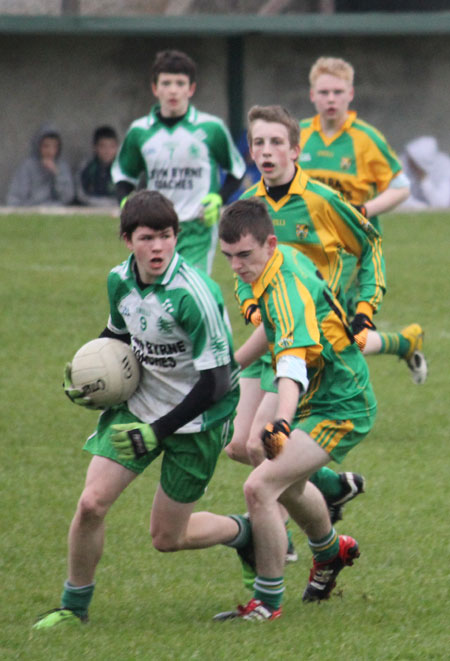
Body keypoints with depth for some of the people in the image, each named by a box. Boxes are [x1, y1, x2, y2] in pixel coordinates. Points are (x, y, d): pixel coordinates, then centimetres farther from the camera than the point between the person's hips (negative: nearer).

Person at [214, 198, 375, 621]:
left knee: (260, 487, -22)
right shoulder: (287, 258, -4)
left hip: (339, 411, -10)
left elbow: (293, 368, -49)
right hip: (319, 399, 10)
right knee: (288, 484, 33)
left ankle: (267, 602, -8)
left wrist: (279, 424, -64)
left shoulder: (289, 292, -33)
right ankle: (330, 551, 61)